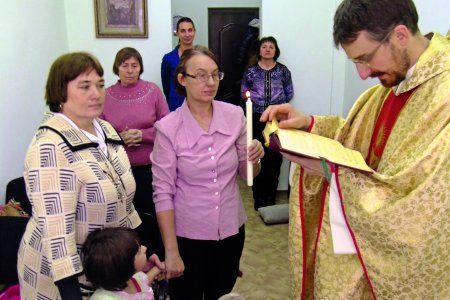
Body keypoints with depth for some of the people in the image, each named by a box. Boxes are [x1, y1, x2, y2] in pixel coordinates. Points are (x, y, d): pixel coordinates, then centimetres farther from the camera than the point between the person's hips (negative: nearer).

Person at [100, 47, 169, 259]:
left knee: (154, 215, 8)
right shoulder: (106, 96, 1)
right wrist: (120, 138, -13)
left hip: (151, 168, -1)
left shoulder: (153, 91, -2)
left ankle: (159, 261, 29)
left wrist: (141, 134, -15)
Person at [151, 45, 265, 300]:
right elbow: (162, 192, -12)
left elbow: (246, 173, 4)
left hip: (231, 229, 3)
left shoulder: (235, 115, -6)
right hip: (187, 235, -3)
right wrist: (171, 251, -12)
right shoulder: (168, 128, -15)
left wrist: (254, 159, -19)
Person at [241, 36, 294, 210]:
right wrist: (252, 98, -5)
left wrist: (278, 103, -1)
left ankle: (270, 195, 16)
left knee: (275, 157, 1)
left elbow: (289, 93, 7)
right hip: (257, 118, 0)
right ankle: (259, 196, 14)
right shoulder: (251, 71, 3)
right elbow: (243, 92, 10)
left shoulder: (283, 70, 3)